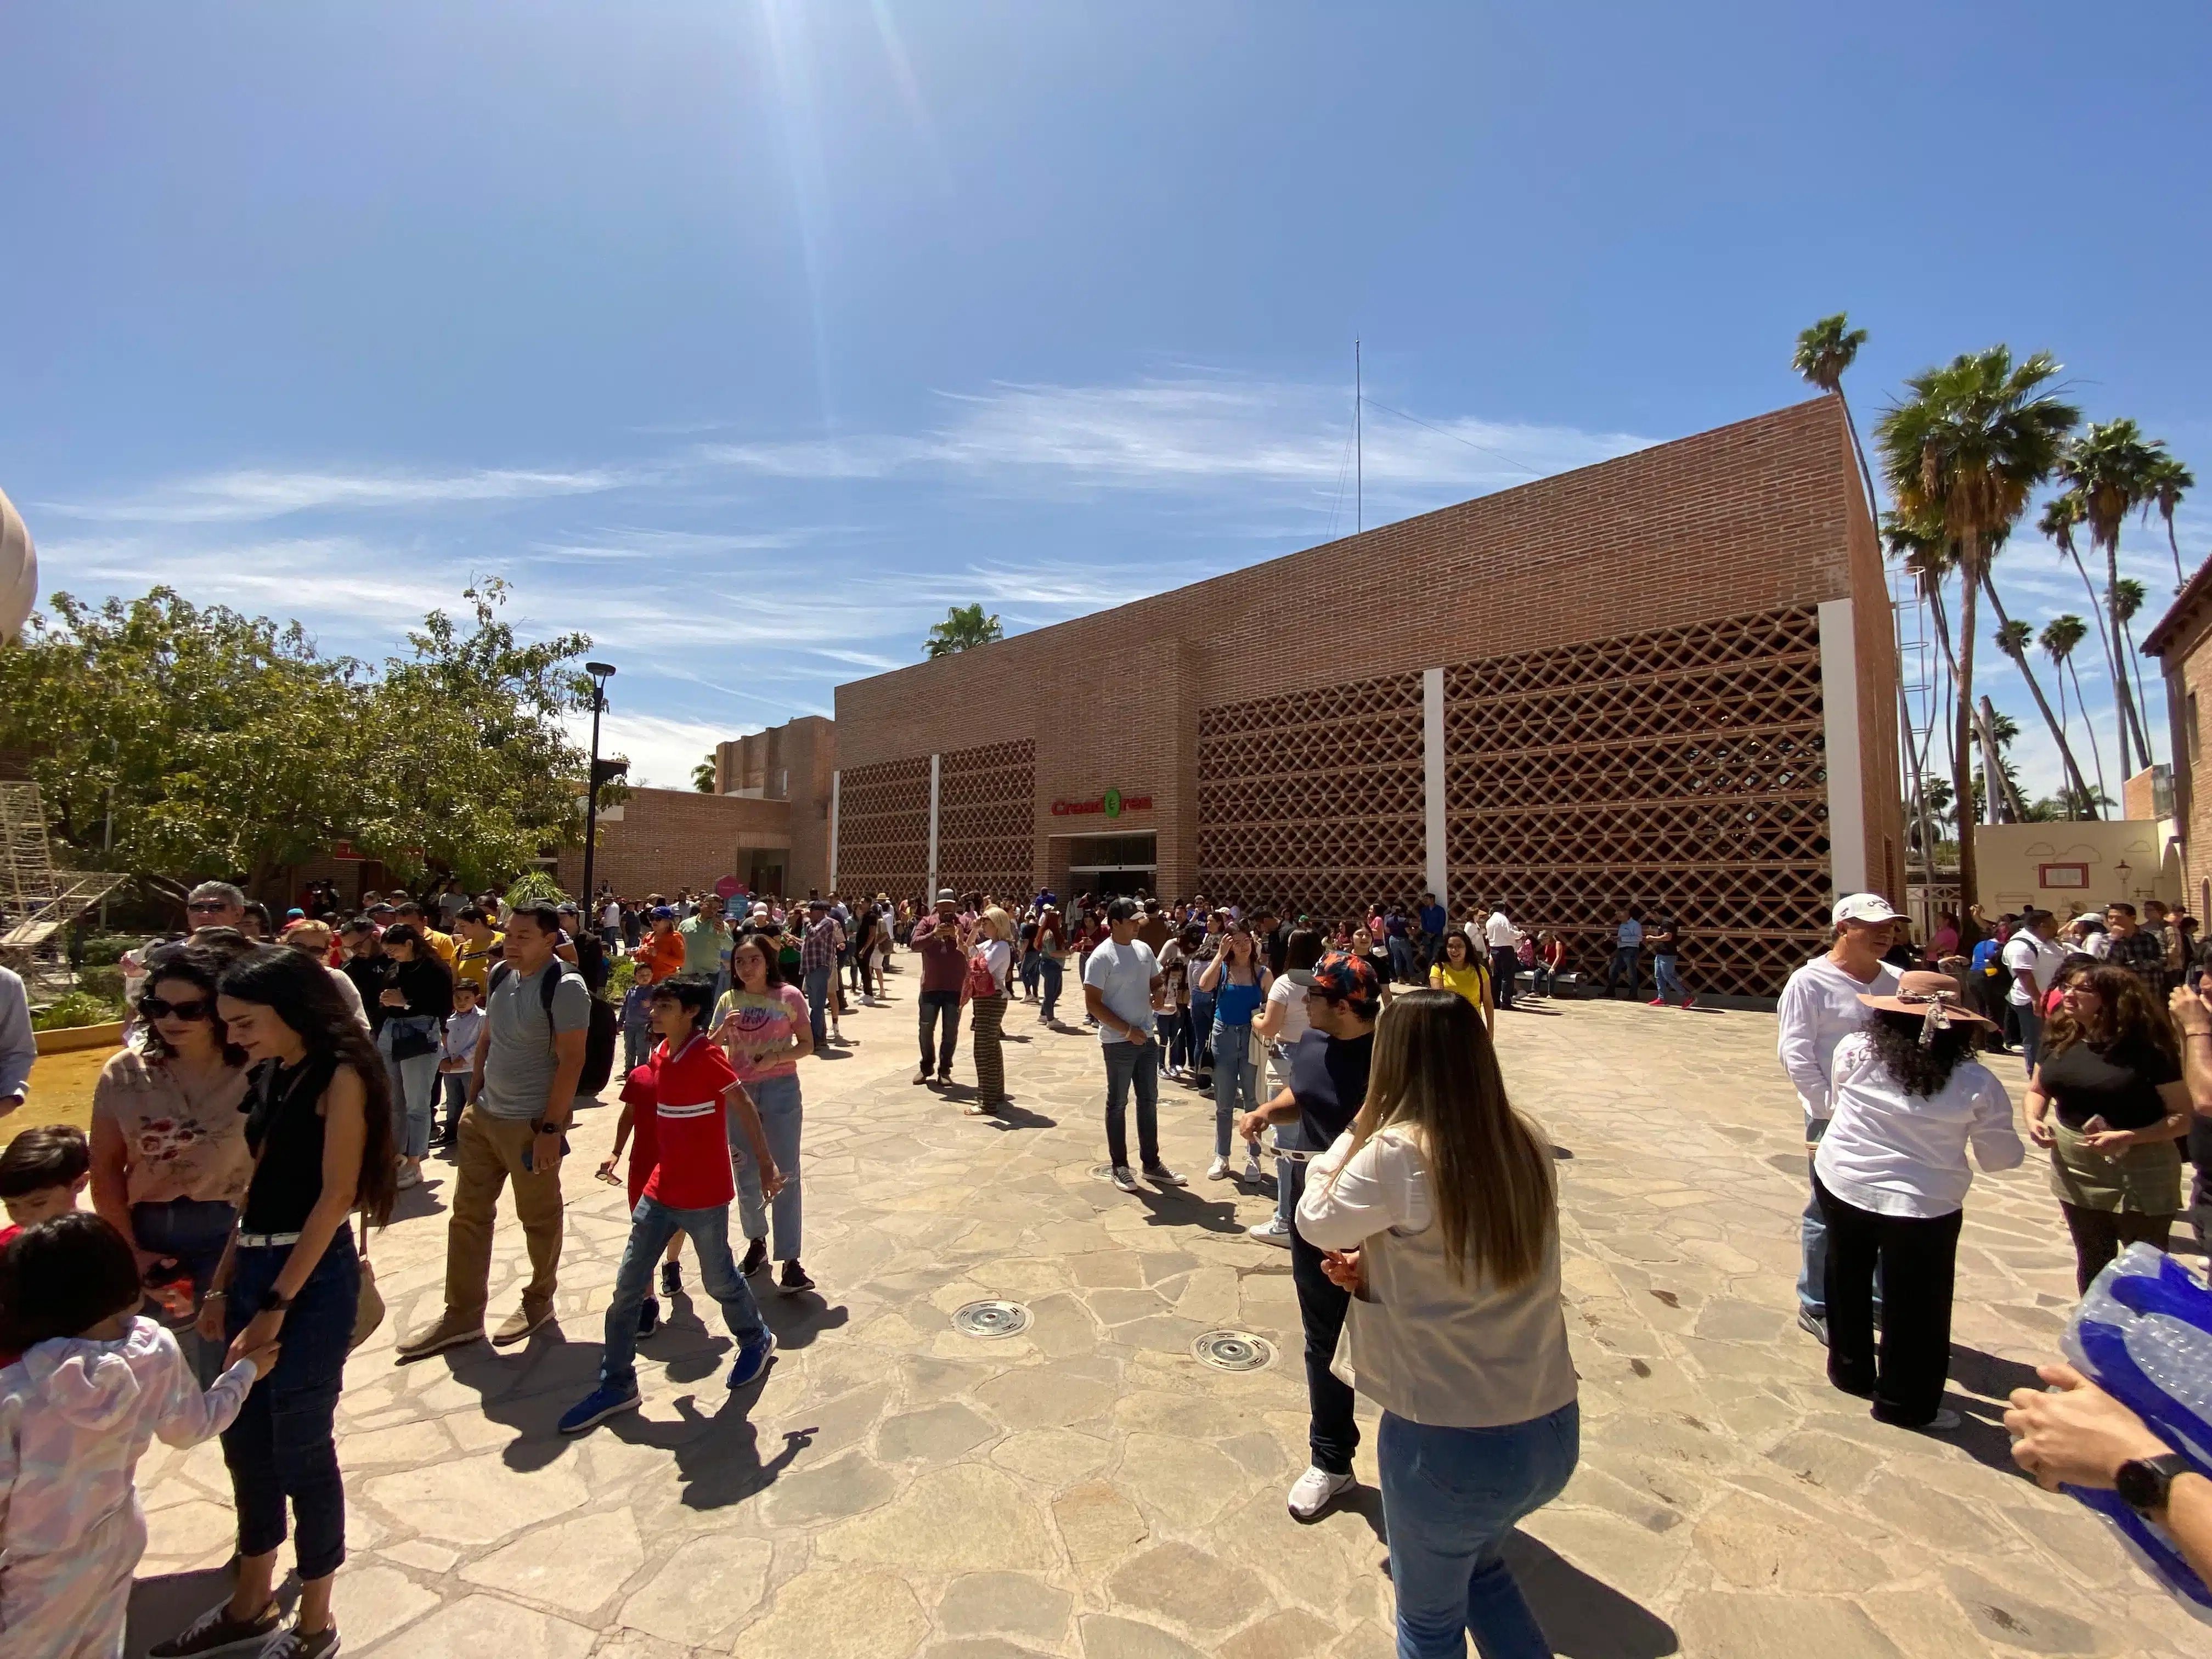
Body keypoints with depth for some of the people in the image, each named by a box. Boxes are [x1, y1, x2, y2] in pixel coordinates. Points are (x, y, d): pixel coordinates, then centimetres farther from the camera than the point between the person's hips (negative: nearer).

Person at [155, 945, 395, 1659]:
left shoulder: (339, 1075, -15)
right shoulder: (272, 1076, 9)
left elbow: (336, 1195, -17)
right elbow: (258, 1186, 14)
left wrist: (278, 1303, -16)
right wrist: (224, 1286, 11)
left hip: (313, 1277, -8)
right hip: (255, 1267, 8)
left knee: (301, 1448, 4)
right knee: (244, 1439, 18)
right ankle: (251, 1602, 38)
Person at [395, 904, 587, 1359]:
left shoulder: (565, 987, -18)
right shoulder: (501, 974, 5)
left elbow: (571, 1061, -19)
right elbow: (487, 1040, 15)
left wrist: (551, 1127, -20)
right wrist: (471, 1099, 13)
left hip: (531, 1124, -7)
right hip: (484, 1116, 8)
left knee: (539, 1218, 9)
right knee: (468, 1215, 13)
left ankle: (539, 1300, 29)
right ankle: (462, 1316, 26)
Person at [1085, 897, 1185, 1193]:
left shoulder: (1144, 949, 4)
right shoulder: (1101, 957, -16)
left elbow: (1156, 983, 17)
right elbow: (1092, 1004, -17)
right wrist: (1127, 1030, -20)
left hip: (1147, 1039, 7)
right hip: (1118, 1042, -7)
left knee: (1149, 1101, 14)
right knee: (1118, 1103, 7)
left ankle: (1151, 1163, 27)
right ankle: (1119, 1165, 20)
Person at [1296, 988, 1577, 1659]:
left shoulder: (1396, 1155, -24)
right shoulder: (1529, 1145, -5)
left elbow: (1316, 1221, -7)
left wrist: (1359, 1127, -4)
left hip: (1447, 1441, -5)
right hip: (1552, 1428, 6)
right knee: (1481, 1567, 35)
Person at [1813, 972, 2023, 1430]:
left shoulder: (1854, 1050, -7)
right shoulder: (1977, 1082, -10)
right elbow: (2001, 1157, 0)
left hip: (1842, 1184, 2)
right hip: (1923, 1205, -2)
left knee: (1848, 1284, 22)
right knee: (1916, 1305, 14)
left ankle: (1851, 1370, 38)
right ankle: (1906, 1403, 27)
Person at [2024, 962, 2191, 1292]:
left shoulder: (2148, 1049, -14)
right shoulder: (2061, 1039, 0)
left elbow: (2183, 1117, -13)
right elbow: (2037, 1089, 12)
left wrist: (2127, 1137, -26)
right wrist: (2033, 1119, -8)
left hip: (2139, 1179, -4)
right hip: (2075, 1175, 5)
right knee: (2092, 1262, 20)